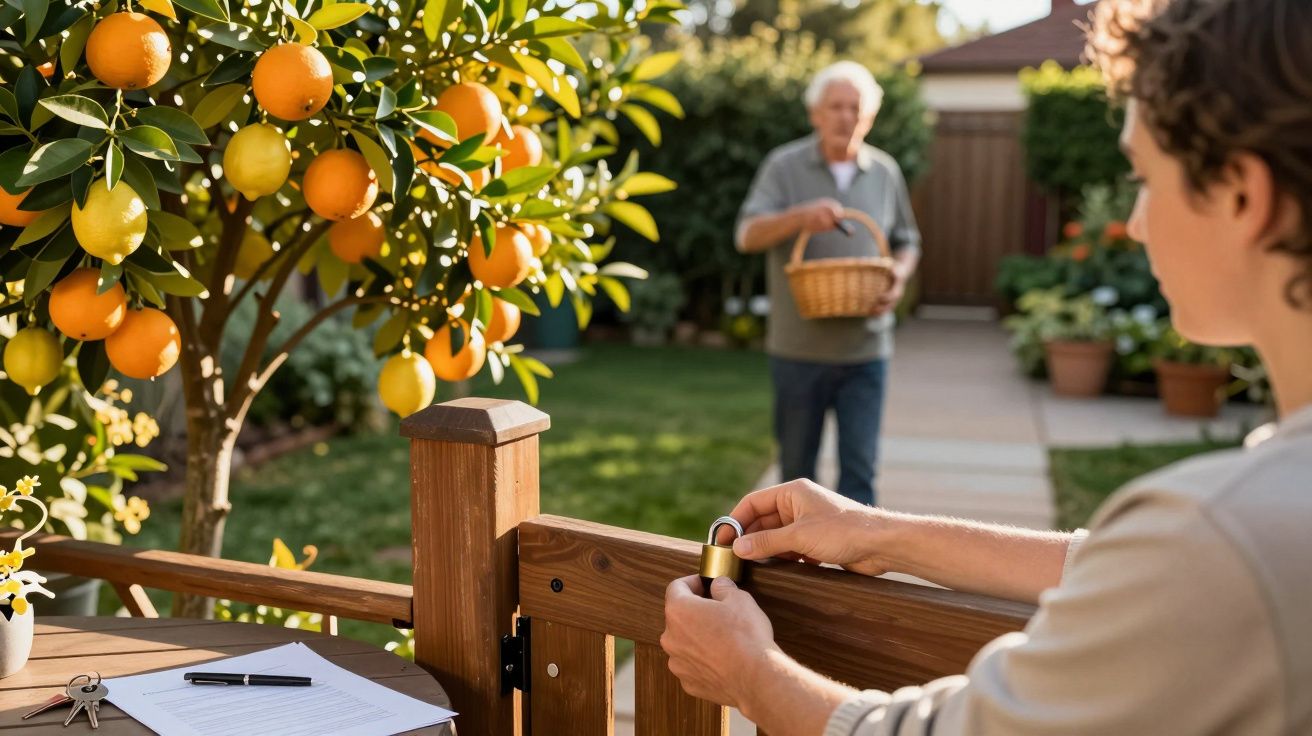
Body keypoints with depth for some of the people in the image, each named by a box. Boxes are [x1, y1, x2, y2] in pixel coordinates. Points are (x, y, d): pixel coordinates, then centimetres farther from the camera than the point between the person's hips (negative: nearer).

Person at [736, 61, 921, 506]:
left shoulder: (885, 172, 7)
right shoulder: (785, 166, -2)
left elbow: (906, 242, 17)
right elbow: (747, 236, -13)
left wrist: (899, 275, -6)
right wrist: (800, 217, -31)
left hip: (865, 349, 2)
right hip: (798, 348, -1)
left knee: (860, 465, -2)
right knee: (797, 465, 12)